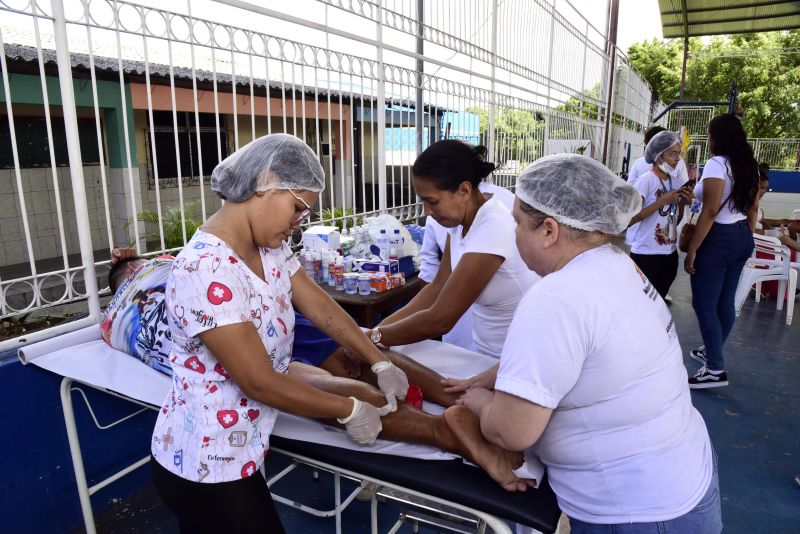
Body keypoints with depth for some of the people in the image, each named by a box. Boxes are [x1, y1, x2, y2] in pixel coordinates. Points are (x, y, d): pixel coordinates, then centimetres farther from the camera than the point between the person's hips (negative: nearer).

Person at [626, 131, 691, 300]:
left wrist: (682, 202, -1)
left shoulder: (676, 183, 8)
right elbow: (630, 218, -21)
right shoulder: (646, 180, -12)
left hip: (670, 254, 7)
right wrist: (663, 201, -20)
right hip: (646, 255, -7)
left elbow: (676, 220, 16)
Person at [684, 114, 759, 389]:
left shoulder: (717, 163, -16)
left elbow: (710, 211, -21)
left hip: (719, 238, -9)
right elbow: (753, 208, 17)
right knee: (725, 302, 17)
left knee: (704, 304, -3)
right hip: (742, 237, 9)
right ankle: (712, 352, 32)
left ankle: (715, 370, 0)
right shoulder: (748, 165, 11)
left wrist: (692, 250, -19)